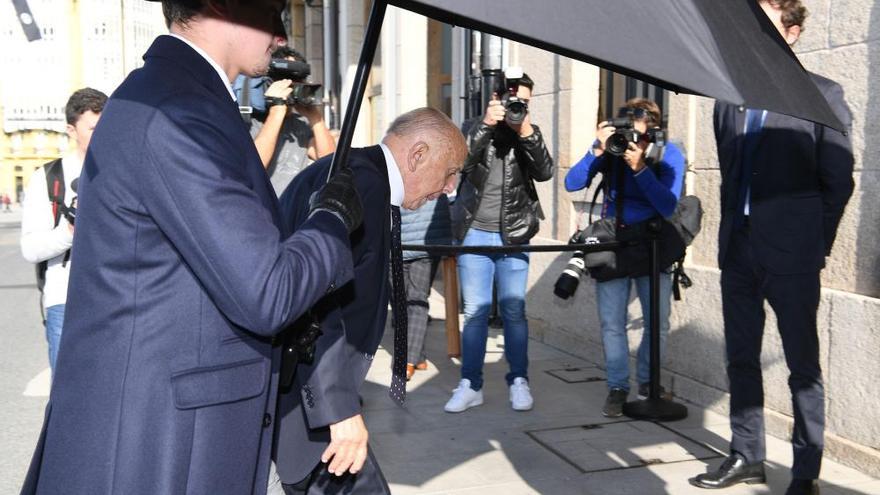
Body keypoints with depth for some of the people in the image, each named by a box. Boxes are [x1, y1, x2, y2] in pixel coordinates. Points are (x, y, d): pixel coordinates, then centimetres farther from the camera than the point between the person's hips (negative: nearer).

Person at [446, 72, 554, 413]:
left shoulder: (529, 133, 4)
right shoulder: (476, 129, 1)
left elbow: (544, 172, -11)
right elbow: (460, 160, -17)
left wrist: (527, 134, -24)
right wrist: (487, 124, -27)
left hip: (513, 236, 1)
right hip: (474, 234, 0)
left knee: (514, 311, 4)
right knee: (475, 311, 3)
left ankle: (518, 381, 16)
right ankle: (470, 385, 11)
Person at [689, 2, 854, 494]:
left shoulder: (822, 95, -2)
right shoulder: (730, 98, 11)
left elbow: (838, 181, -2)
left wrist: (816, 246, 0)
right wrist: (732, 233, 11)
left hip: (791, 255, -5)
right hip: (738, 250, 5)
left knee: (804, 366, 4)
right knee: (741, 358, 11)